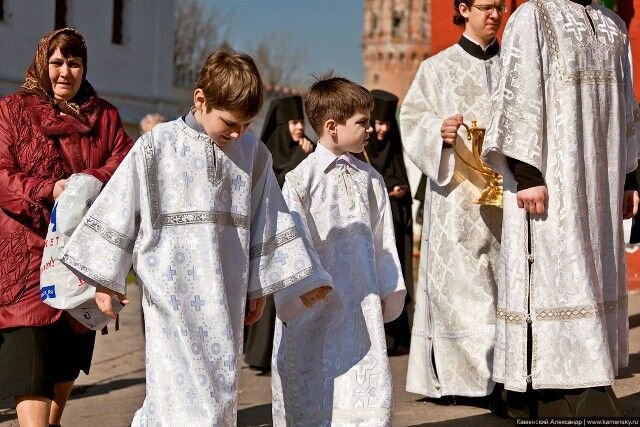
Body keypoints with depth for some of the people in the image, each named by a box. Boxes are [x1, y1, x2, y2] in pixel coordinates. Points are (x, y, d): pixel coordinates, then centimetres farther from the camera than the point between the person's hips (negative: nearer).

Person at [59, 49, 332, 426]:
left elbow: (269, 223, 14)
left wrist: (260, 288, 16)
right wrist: (105, 279, 3)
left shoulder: (254, 154, 7)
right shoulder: (156, 148, -3)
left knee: (221, 395, 7)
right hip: (173, 294, -4)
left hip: (225, 300, 4)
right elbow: (119, 211, 2)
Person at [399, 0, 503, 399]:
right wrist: (439, 131, -19)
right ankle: (455, 376, -4)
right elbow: (412, 120, 1)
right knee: (458, 286, -7)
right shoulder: (439, 68, 6)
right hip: (457, 194, -3)